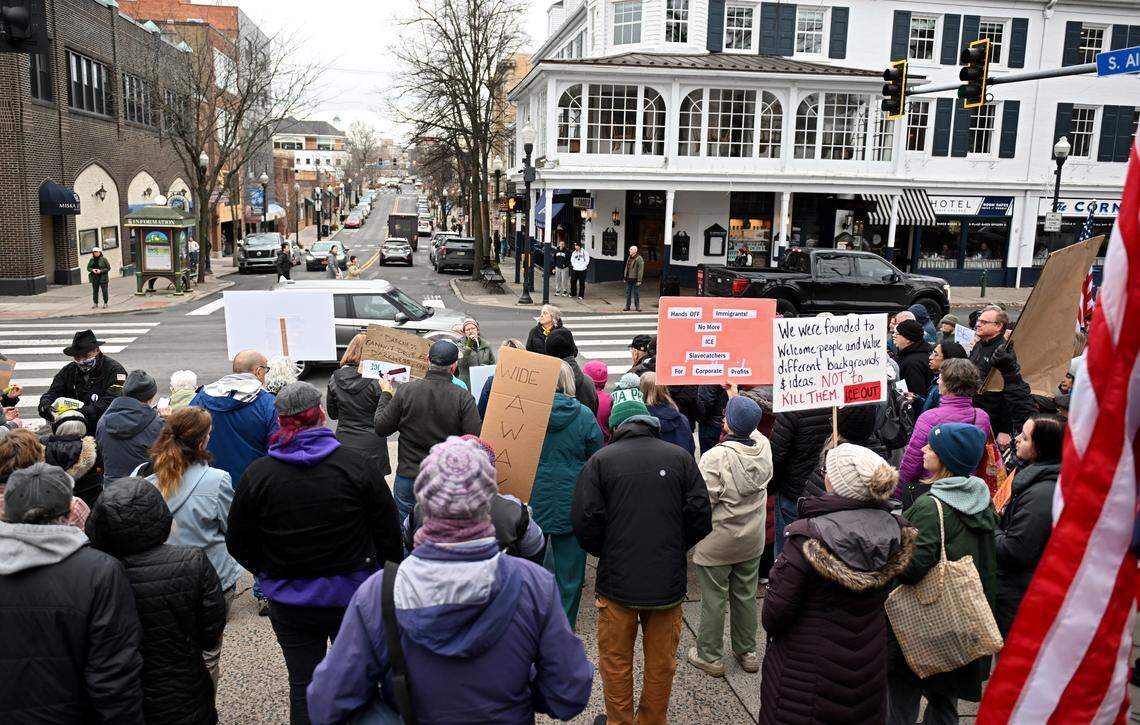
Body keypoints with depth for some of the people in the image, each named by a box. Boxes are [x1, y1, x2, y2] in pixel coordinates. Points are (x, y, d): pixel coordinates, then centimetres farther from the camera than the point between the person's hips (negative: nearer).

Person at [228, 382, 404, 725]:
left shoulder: (256, 475, -10)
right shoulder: (355, 465, -13)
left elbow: (238, 544, 0)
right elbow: (389, 532, -8)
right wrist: (381, 570, 10)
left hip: (289, 601, 1)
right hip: (352, 594, 0)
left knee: (303, 684, 15)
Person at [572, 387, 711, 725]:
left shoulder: (600, 460, -7)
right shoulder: (680, 457, -2)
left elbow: (585, 521, -10)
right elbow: (700, 518, -2)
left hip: (617, 580, -2)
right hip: (669, 581, 2)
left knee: (616, 661, 15)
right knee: (661, 662, 17)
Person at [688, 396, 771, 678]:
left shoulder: (715, 457, -26)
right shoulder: (763, 447, -10)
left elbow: (704, 501, -22)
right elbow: (753, 431, 14)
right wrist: (738, 398, 22)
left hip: (717, 542, -5)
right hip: (752, 540, 5)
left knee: (714, 599, 9)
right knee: (746, 596, 19)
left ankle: (709, 656, 22)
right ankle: (746, 652, 33)